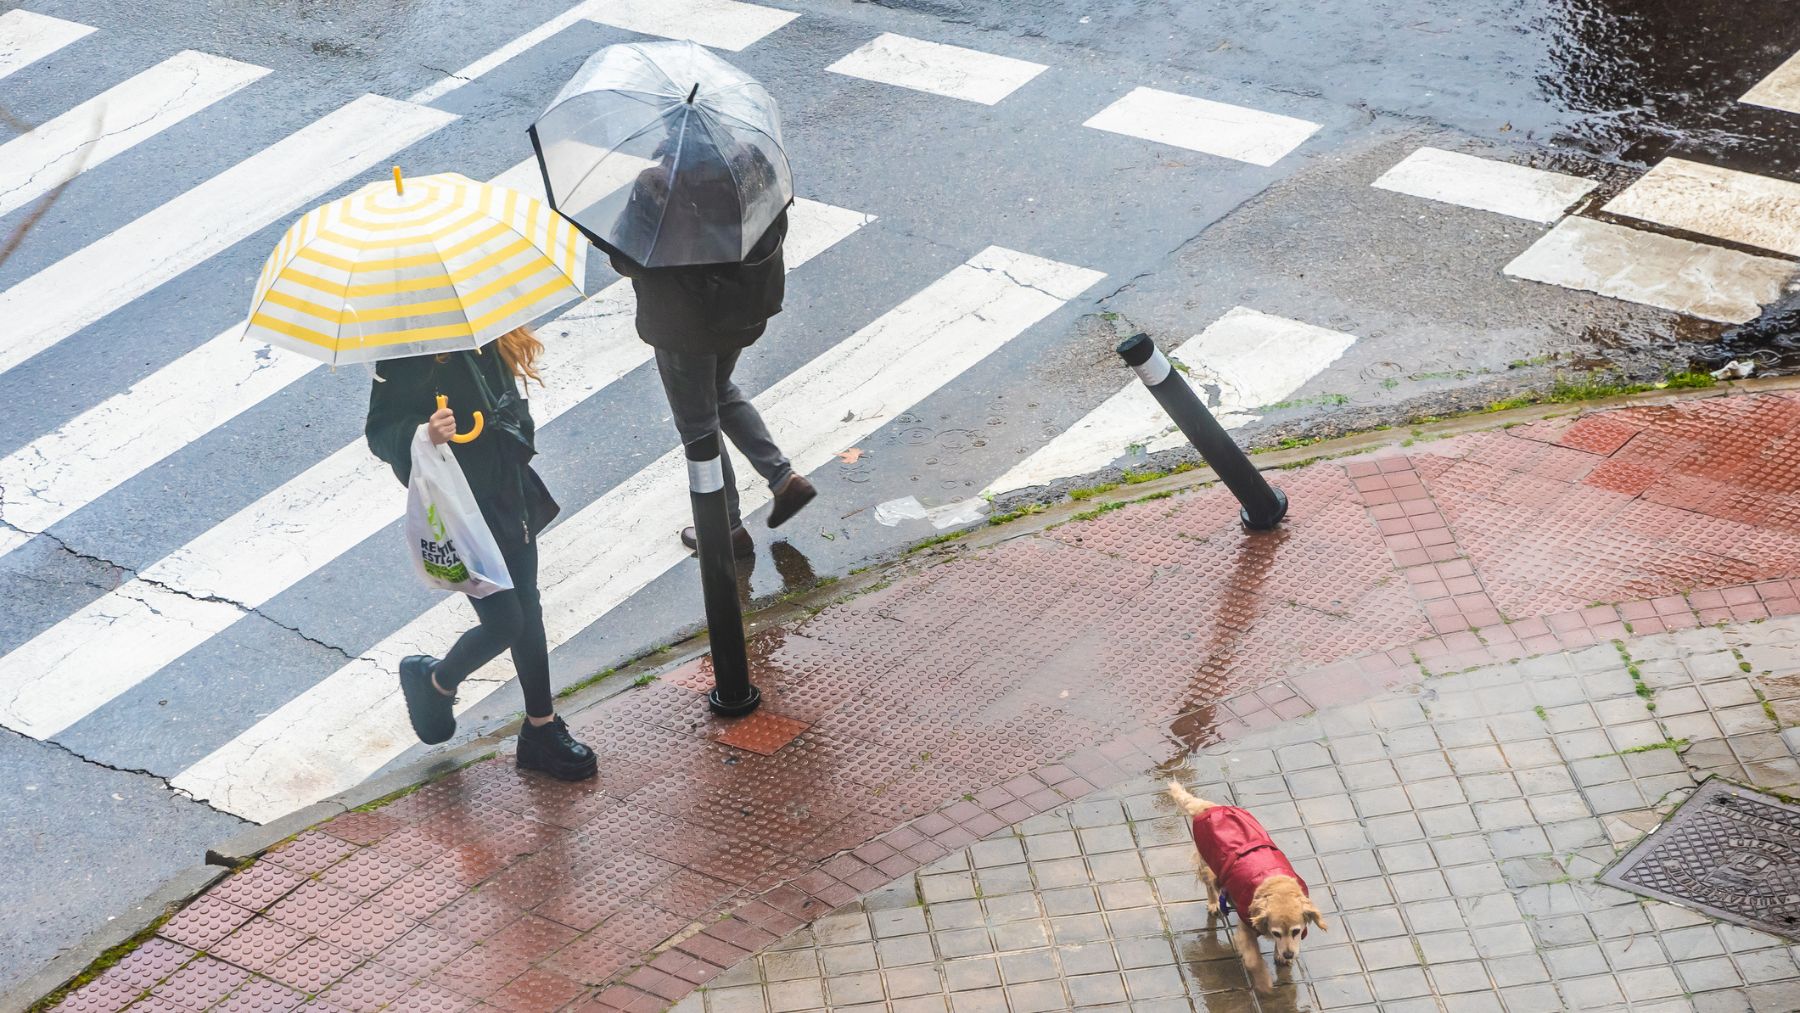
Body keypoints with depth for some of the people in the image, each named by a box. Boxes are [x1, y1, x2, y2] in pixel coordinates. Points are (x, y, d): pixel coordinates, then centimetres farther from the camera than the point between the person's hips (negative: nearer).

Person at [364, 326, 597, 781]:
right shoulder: (406, 354, -21)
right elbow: (380, 430, -21)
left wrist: (522, 443, 19)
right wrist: (422, 433, -40)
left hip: (511, 492, 7)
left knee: (528, 611, 13)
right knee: (504, 621, -5)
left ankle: (542, 728, 27)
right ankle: (434, 682, 26)